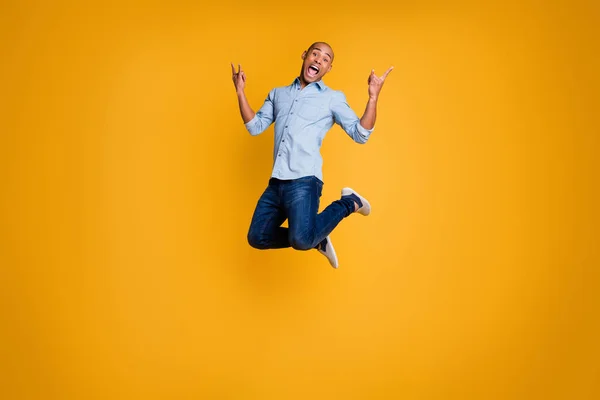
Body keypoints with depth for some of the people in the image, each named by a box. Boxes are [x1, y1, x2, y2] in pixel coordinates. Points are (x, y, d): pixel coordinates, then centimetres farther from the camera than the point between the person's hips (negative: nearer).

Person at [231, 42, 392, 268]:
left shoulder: (333, 98, 6)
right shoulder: (278, 94, 19)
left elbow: (360, 134, -1)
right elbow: (255, 127, 16)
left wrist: (373, 98, -13)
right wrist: (240, 91, 10)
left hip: (304, 180, -5)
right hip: (276, 182, 6)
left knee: (301, 240, -23)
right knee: (257, 238, 6)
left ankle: (349, 203, 3)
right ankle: (317, 240, 23)